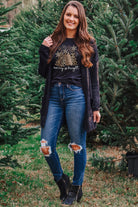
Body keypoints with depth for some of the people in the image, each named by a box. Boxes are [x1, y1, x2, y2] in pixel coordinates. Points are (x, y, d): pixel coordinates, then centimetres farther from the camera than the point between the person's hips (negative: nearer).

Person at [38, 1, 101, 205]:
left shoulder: (88, 43, 5)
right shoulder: (54, 41, 13)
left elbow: (94, 77, 4)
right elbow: (43, 73, 13)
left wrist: (95, 106, 0)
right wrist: (44, 50, -1)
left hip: (76, 95, -3)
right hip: (54, 96, 3)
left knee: (78, 145, 3)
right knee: (46, 146, -1)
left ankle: (76, 187, 21)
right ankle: (61, 180, 24)